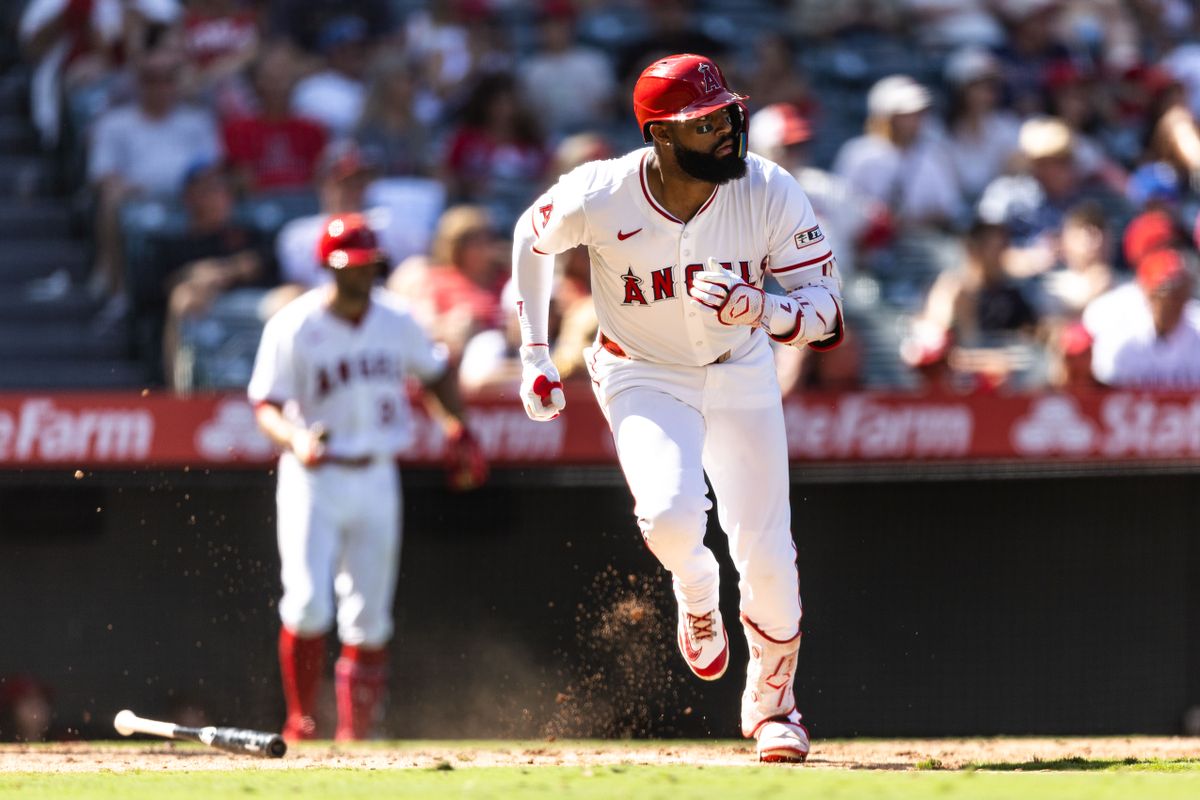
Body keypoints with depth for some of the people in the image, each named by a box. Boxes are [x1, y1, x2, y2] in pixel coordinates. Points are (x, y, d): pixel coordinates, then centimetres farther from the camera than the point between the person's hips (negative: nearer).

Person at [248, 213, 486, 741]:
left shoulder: (396, 322, 3)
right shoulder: (295, 328, -9)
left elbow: (435, 373, 20)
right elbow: (266, 405, -11)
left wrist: (459, 430, 7)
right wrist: (296, 438, -32)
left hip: (377, 480, 4)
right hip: (314, 480, -4)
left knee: (369, 618, 4)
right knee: (307, 604, -17)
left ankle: (356, 733, 13)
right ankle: (300, 726, -6)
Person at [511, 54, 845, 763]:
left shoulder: (770, 193, -22)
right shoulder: (597, 198, -24)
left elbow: (825, 307, -18)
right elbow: (531, 239, -1)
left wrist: (760, 309, -39)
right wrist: (535, 355, 1)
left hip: (740, 373, 2)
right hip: (643, 378, -1)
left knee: (766, 554, -3)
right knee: (671, 514, -28)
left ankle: (771, 702, 25)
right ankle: (696, 595, 9)